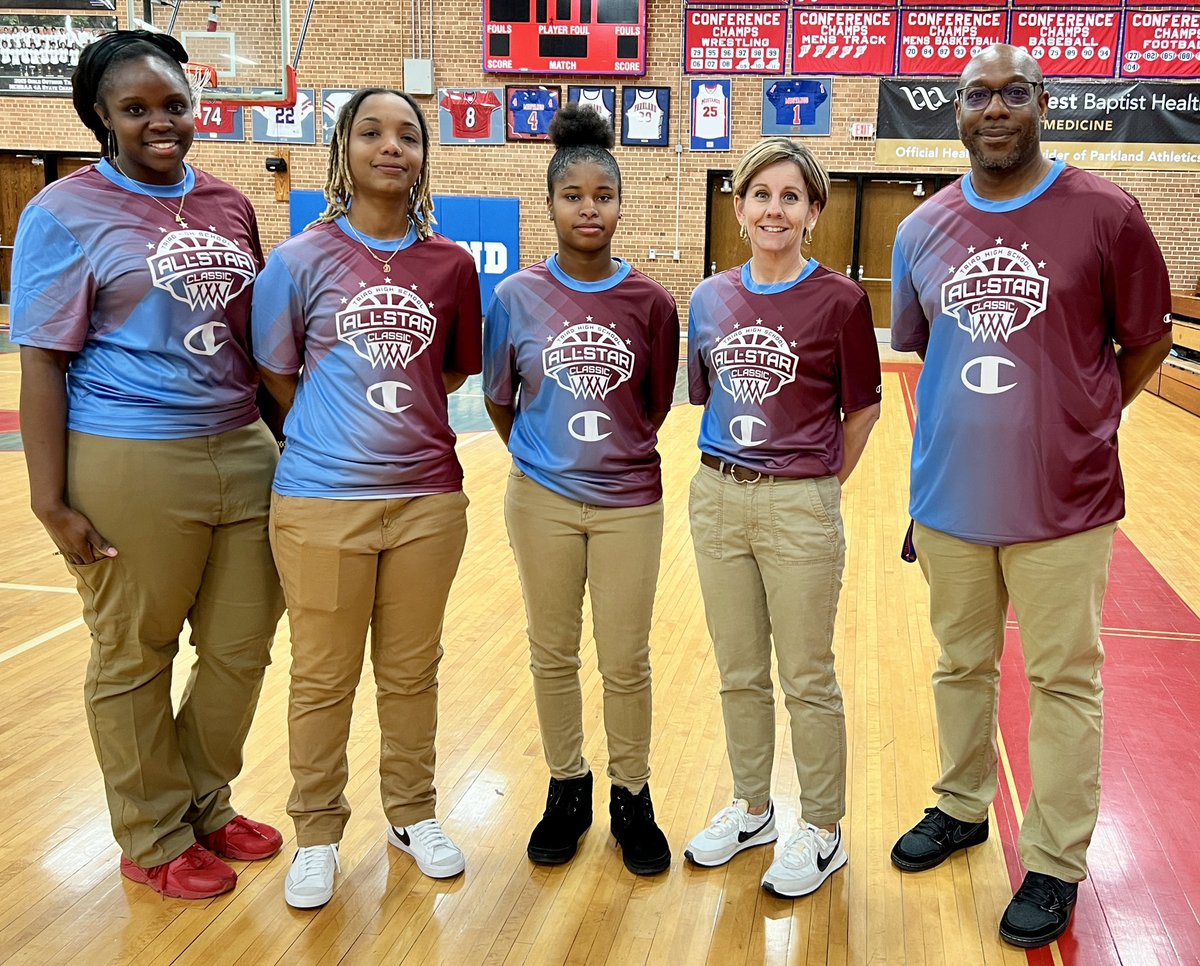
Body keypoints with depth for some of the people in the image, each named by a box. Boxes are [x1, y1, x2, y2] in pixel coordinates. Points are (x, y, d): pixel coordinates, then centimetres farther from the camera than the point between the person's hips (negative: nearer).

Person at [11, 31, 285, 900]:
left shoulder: (229, 206, 9)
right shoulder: (66, 213, -5)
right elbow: (43, 363, -7)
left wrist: (288, 441, 14)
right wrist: (51, 500, -11)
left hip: (244, 454, 5)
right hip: (131, 466, -5)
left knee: (241, 649, 13)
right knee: (135, 658, 10)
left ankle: (207, 807, 37)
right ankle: (154, 840, 30)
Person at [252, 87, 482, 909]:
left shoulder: (452, 266, 1)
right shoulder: (301, 260, -4)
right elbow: (275, 377, 3)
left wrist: (394, 412, 5)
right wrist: (334, 432, 2)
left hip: (429, 499, 2)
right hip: (323, 501, -2)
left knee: (412, 670, 15)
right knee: (323, 678, 11)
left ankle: (413, 813, 35)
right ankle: (318, 833, 29)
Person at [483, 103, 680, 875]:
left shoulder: (650, 302, -6)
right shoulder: (518, 297, -5)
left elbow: (657, 406, 5)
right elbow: (499, 399, 6)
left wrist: (620, 455, 9)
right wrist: (542, 454, 11)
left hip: (629, 501, 0)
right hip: (543, 500, 1)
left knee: (626, 661, 7)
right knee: (553, 654, 13)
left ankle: (631, 796, 27)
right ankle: (568, 788, 32)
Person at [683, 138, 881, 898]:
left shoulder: (840, 300, -9)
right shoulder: (710, 298, 4)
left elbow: (862, 409, -2)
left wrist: (819, 486, 1)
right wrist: (728, 477, 8)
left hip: (800, 506, -4)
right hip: (717, 498, 5)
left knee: (807, 679, 7)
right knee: (740, 673, 17)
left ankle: (822, 831, 25)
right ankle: (751, 808, 35)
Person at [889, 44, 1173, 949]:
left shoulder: (1104, 214, -8)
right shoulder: (923, 230, 3)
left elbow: (1148, 340, 1)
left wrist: (1079, 421, 3)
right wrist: (964, 430, 13)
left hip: (1062, 503, -3)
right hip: (948, 499, 4)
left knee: (1063, 682, 7)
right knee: (961, 665, 18)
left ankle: (1057, 865, 23)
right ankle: (961, 807, 39)